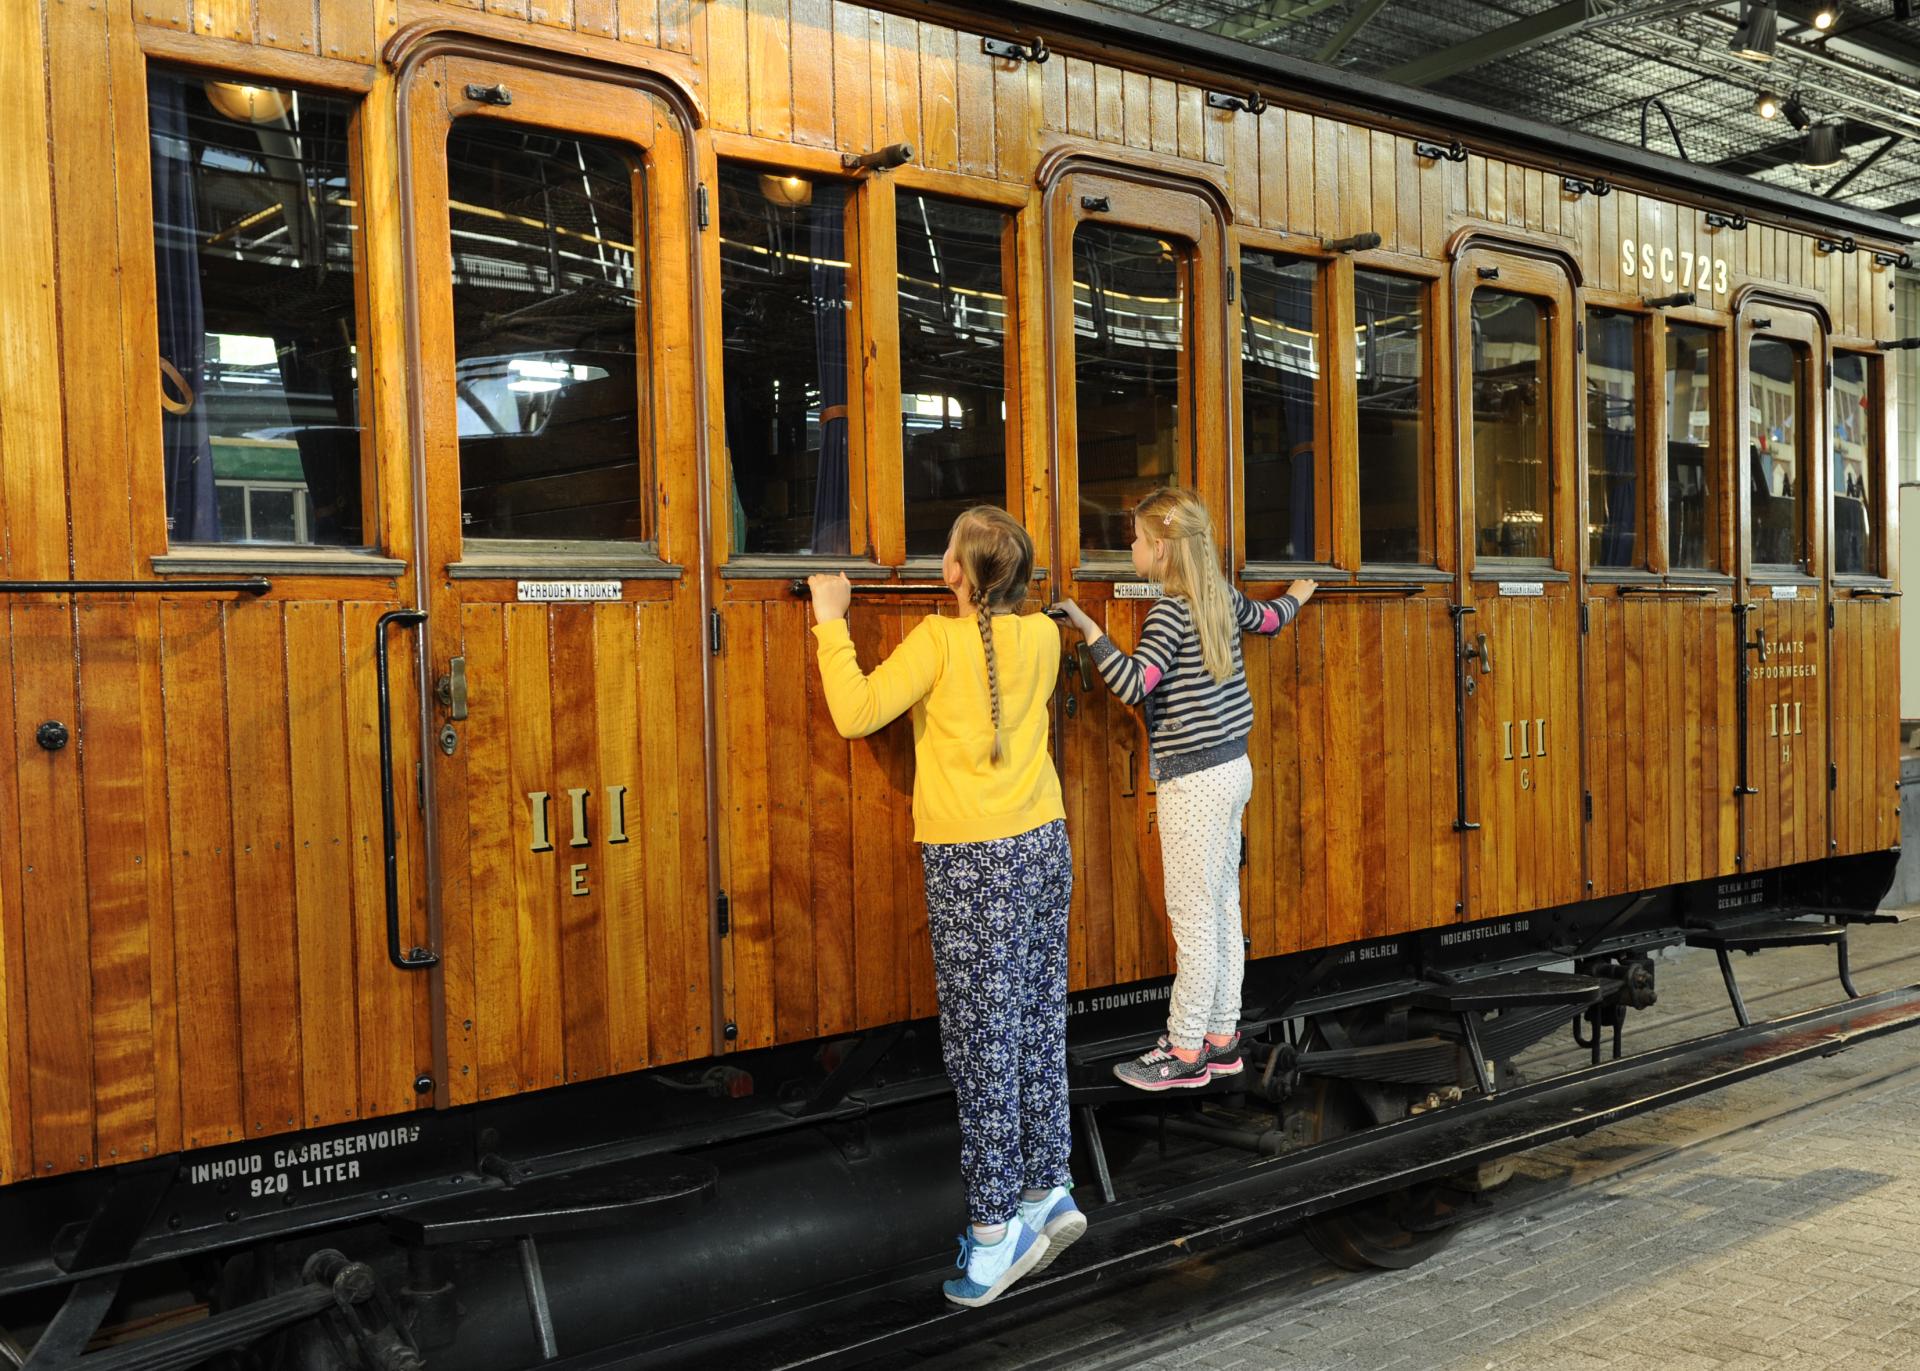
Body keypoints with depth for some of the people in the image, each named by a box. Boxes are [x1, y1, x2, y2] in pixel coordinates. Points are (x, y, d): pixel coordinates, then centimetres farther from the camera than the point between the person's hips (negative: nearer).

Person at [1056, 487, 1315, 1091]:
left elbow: (1133, 684, -28)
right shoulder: (1221, 600, 8)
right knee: (1221, 911, 13)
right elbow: (1271, 616, 29)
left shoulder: (1170, 614, -17)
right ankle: (1221, 1039, 21)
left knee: (1193, 918, -2)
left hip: (1194, 781, -9)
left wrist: (1087, 627, -24)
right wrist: (1297, 596, 50)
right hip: (1231, 769, 9)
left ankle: (1186, 1051, 5)